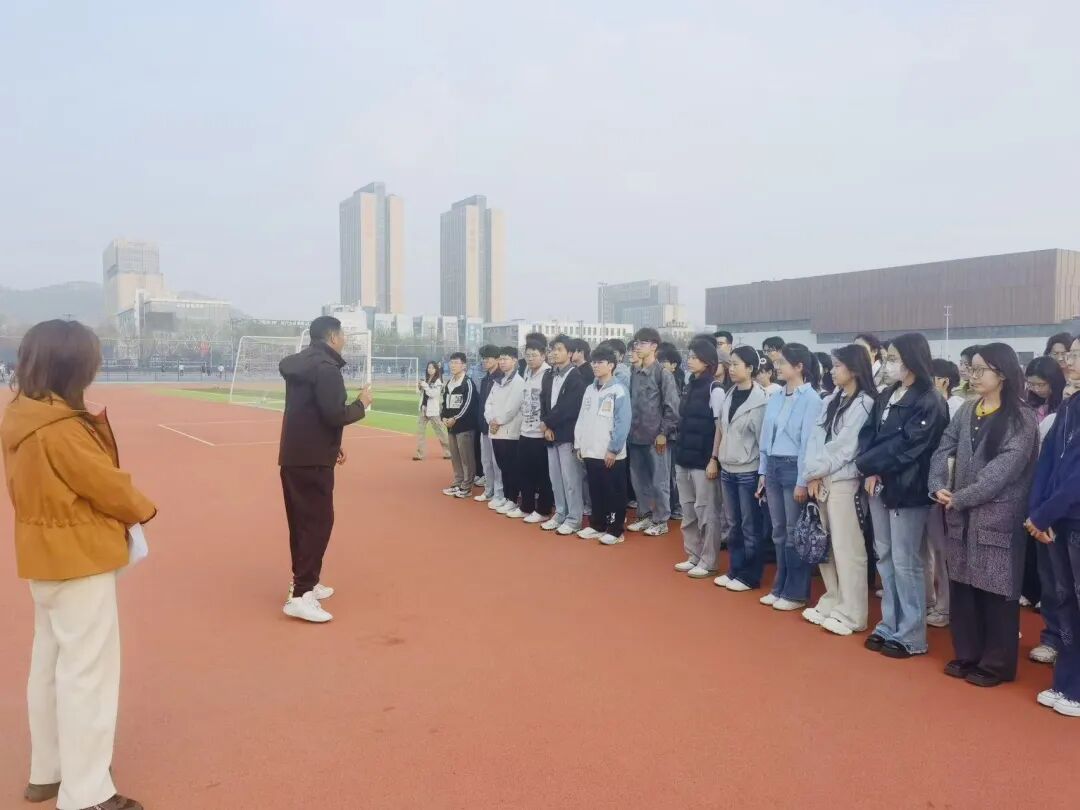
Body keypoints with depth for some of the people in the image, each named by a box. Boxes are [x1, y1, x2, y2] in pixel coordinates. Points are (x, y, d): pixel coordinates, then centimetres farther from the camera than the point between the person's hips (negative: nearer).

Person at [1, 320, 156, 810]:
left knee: (51, 663, 20)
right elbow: (107, 485, -17)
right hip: (78, 558, -10)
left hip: (45, 556, 10)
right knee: (87, 672, 0)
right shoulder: (61, 428, -25)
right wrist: (143, 510, 0)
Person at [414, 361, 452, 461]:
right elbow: (422, 393, 17)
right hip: (423, 408, 7)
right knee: (420, 430, 4)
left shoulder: (438, 381, -9)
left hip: (433, 410, -7)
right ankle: (420, 453, 8)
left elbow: (434, 394, -20)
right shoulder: (425, 380, 12)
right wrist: (419, 387, -2)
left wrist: (425, 386, -21)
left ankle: (449, 451, 16)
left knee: (440, 431, 3)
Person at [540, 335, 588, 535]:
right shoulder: (548, 376, 13)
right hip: (551, 434, 7)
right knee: (555, 478, 13)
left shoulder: (576, 378, -10)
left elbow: (568, 408, -17)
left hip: (568, 435, -7)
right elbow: (543, 403, 11)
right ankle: (560, 514, 23)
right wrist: (546, 427, -3)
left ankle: (574, 519, 6)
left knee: (571, 478, -2)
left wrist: (547, 423, -10)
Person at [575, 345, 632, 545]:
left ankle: (616, 530, 11)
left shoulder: (619, 390, -9)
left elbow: (623, 423, -14)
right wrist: (579, 445, 10)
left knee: (614, 493, 3)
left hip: (611, 454, -7)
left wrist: (613, 449, -15)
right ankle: (597, 525, 27)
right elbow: (582, 419, 14)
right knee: (595, 491, 15)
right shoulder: (590, 390, 11)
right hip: (591, 452, 7)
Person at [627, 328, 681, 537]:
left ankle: (661, 520, 14)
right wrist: (629, 429, 11)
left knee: (659, 481, 2)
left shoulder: (663, 374, -9)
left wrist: (664, 433, -13)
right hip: (636, 436, 6)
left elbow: (671, 407, -11)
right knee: (639, 479, 13)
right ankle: (645, 516, 27)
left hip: (655, 438, -6)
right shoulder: (635, 373, 10)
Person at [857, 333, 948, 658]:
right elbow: (867, 434, 6)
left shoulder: (929, 403, -11)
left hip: (907, 490, -7)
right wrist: (871, 472, -9)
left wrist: (866, 463, -11)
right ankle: (889, 626, 25)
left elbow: (904, 447, -17)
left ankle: (911, 636, 12)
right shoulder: (885, 397, 12)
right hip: (880, 486, 8)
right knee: (885, 557, 14)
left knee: (906, 563, 0)